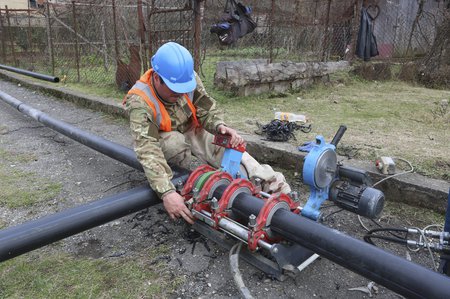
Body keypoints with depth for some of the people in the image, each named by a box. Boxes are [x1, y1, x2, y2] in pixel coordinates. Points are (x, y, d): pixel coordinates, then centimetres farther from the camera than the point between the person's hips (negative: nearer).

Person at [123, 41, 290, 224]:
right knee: (176, 143, -36)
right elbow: (147, 149, -44)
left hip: (190, 129, 3)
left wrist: (220, 126, -38)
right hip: (160, 138, -2)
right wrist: (166, 193, -55)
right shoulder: (140, 102, -34)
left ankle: (272, 184, -24)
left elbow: (206, 109, -14)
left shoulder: (189, 78, -24)